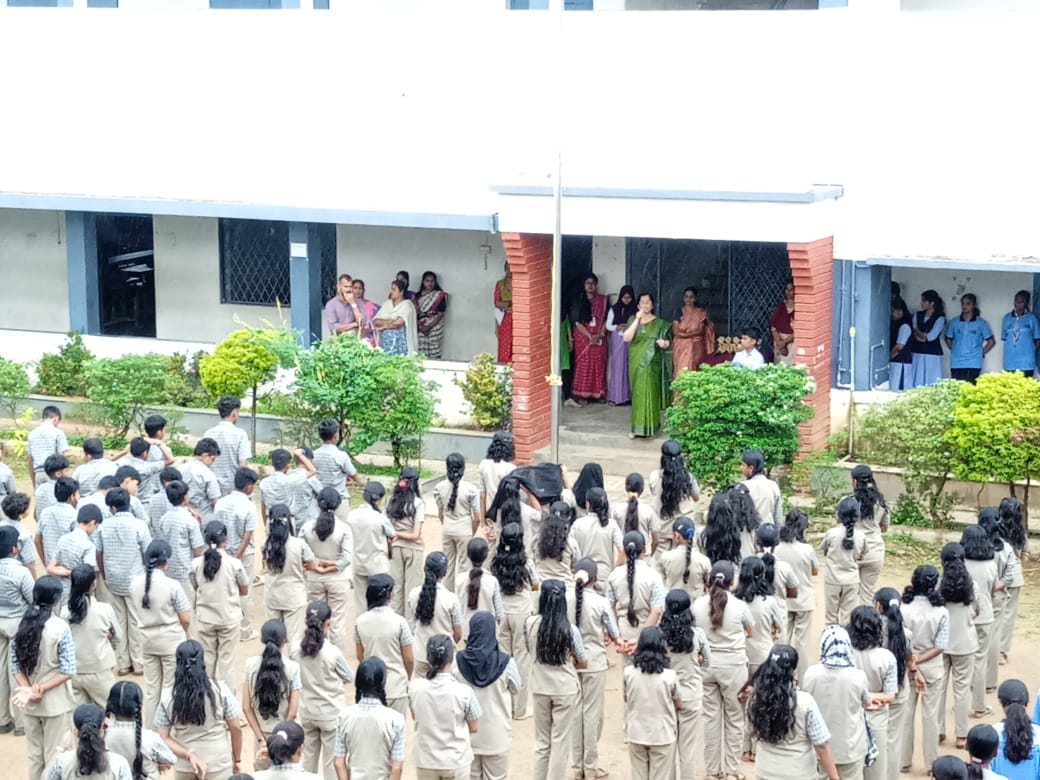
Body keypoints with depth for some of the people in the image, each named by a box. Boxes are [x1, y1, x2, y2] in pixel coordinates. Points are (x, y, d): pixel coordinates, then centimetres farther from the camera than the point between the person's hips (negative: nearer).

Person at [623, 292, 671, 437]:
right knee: (637, 393, 3)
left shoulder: (659, 323, 4)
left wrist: (665, 343, -18)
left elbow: (668, 341, 6)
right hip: (636, 362, 2)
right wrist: (637, 320, -12)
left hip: (651, 364, -2)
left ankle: (649, 427, -3)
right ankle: (637, 427, 8)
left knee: (649, 392, -7)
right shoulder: (633, 320, 6)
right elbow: (627, 338, -8)